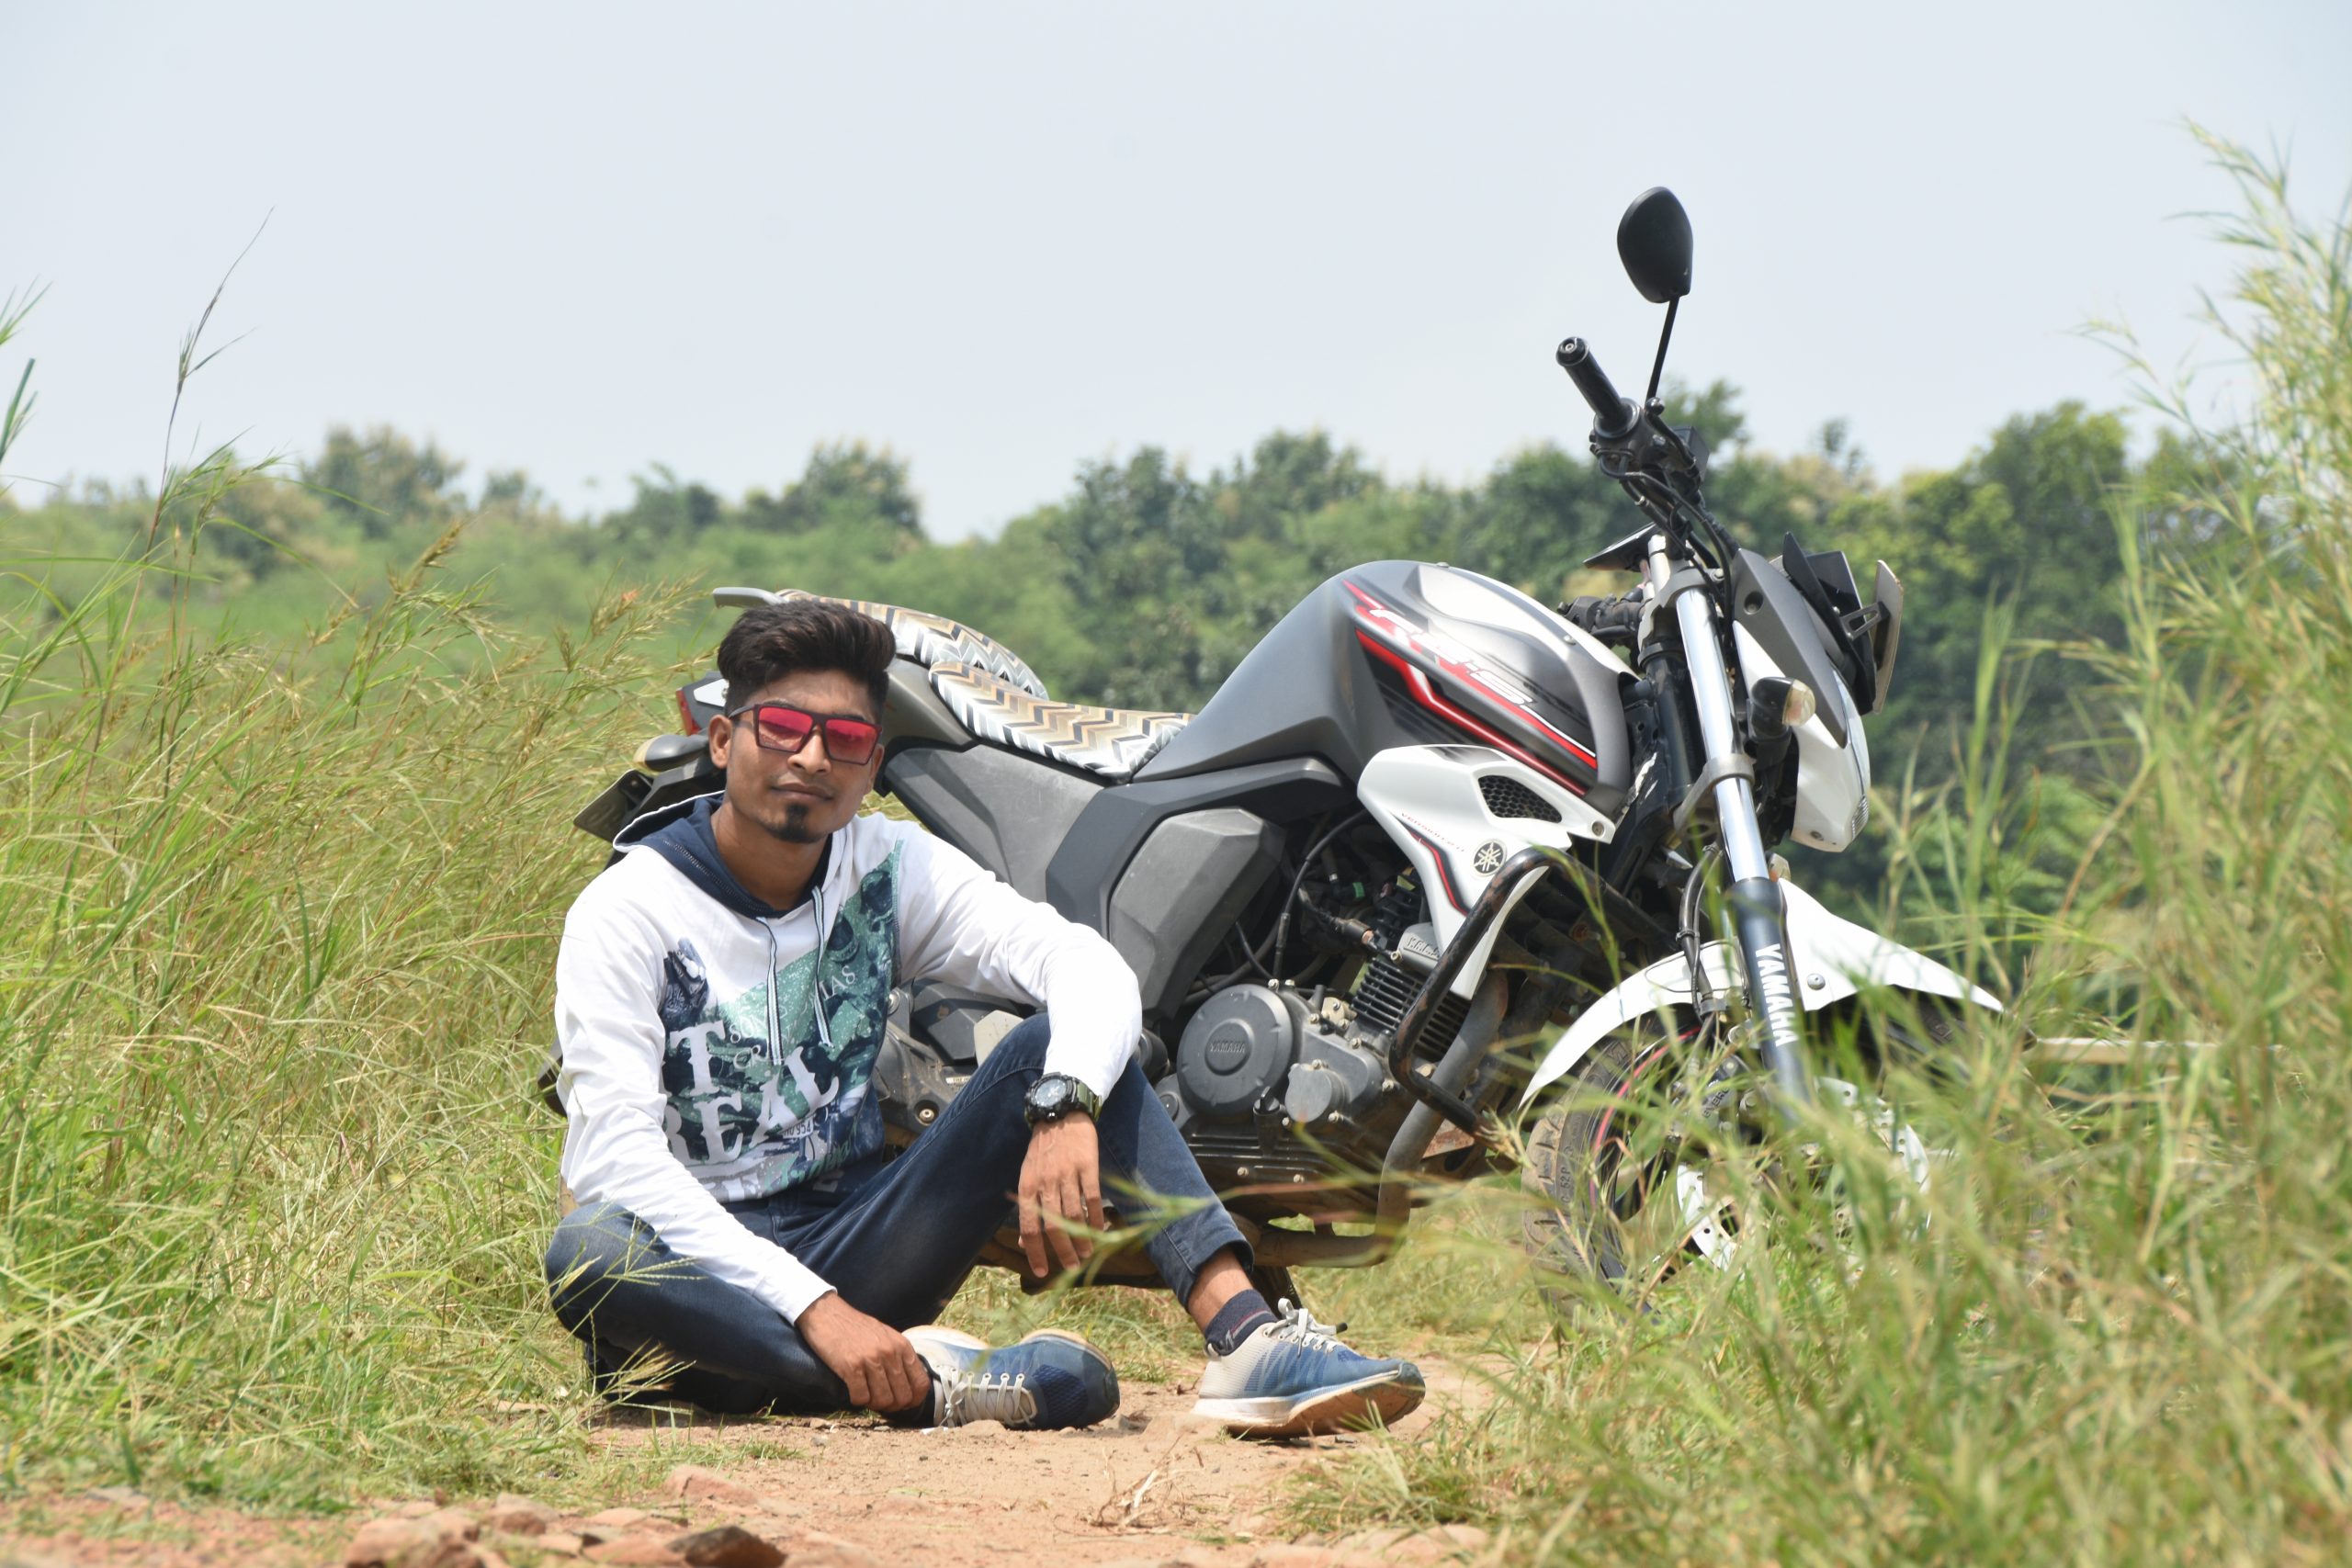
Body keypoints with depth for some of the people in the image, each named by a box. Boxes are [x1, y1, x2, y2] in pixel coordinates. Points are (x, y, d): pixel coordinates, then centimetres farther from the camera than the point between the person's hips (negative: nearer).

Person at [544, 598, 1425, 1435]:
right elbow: (615, 1153, -21)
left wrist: (1066, 1111, -33)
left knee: (1060, 1045, -12)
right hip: (705, 1270, -4)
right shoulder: (629, 911, -10)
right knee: (586, 1254, -39)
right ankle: (921, 1380, -41)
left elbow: (1093, 970, -10)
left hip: (853, 1246, 4)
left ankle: (1246, 1340, -30)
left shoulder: (891, 868, 3)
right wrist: (814, 1310, -32)